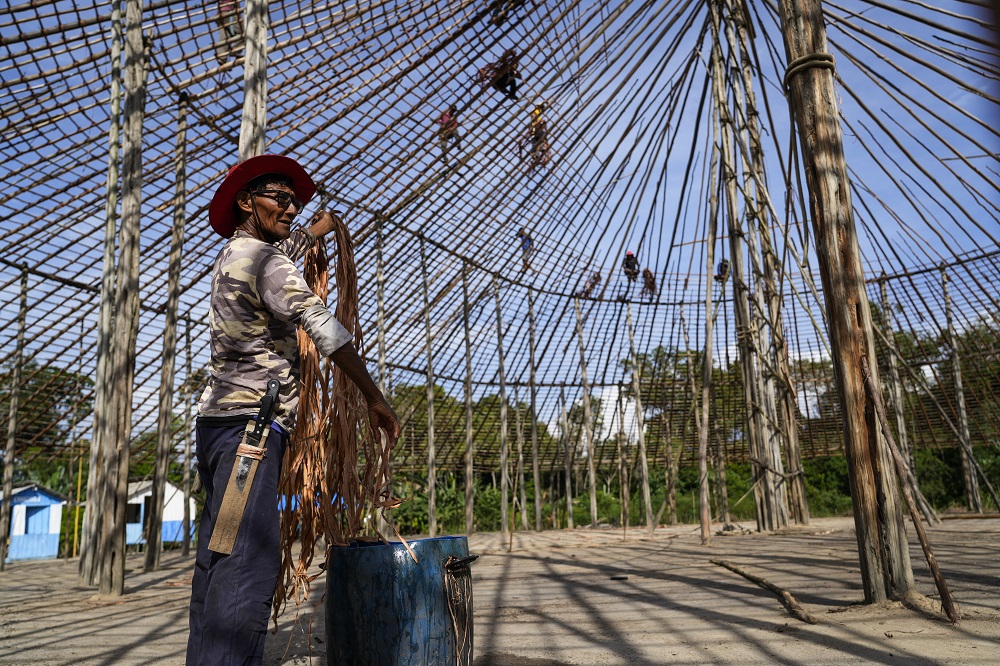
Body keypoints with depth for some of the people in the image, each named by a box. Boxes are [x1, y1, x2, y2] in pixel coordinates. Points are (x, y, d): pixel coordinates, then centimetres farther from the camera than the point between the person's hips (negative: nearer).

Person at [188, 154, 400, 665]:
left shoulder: (231, 255, 21)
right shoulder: (262, 260, -8)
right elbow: (323, 326, -18)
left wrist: (320, 227, 58)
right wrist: (375, 398, -15)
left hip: (218, 418, 10)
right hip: (252, 419, -10)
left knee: (217, 560, 9)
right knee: (246, 564, -17)